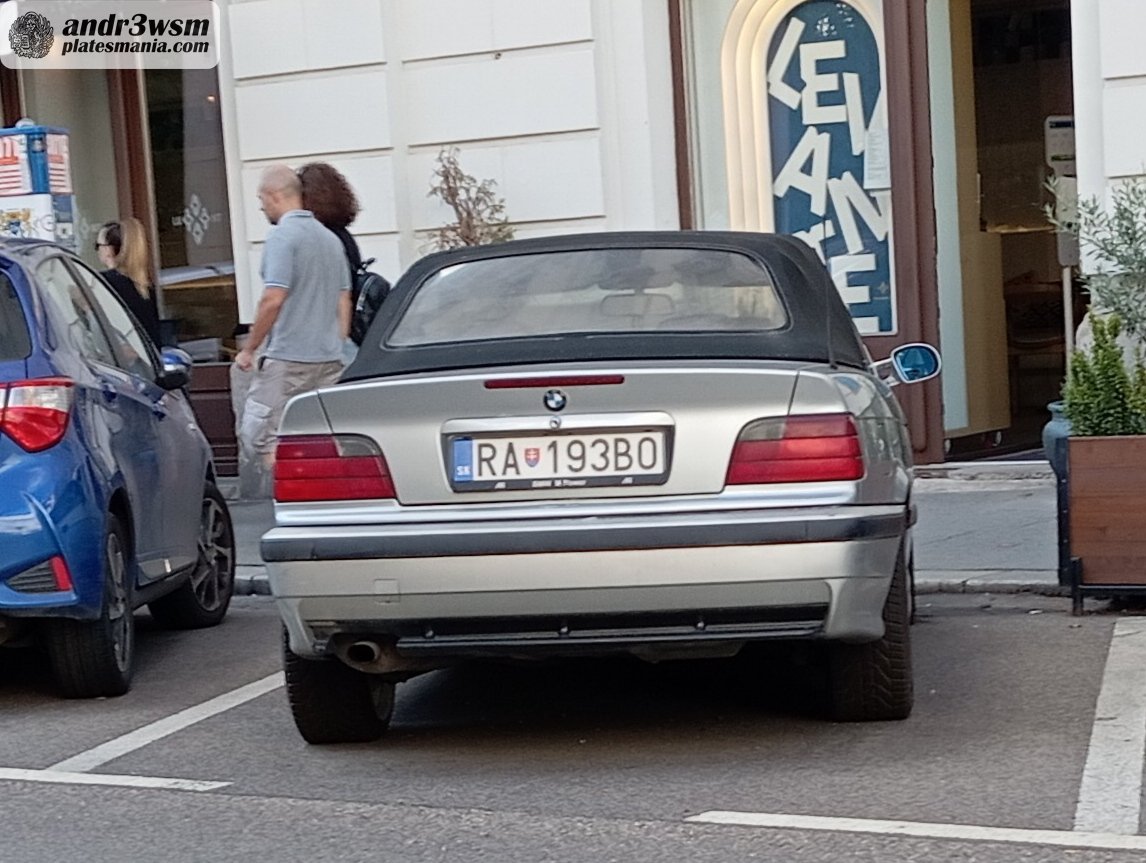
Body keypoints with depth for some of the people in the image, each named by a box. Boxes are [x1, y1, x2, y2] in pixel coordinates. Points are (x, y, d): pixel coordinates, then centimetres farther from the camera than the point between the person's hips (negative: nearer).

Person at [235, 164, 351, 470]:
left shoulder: (282, 235, -10)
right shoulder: (331, 238, 14)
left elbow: (273, 299, -17)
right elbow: (344, 301, 17)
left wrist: (248, 348, -8)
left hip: (288, 357, -8)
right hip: (329, 359, 8)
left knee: (258, 431, -2)